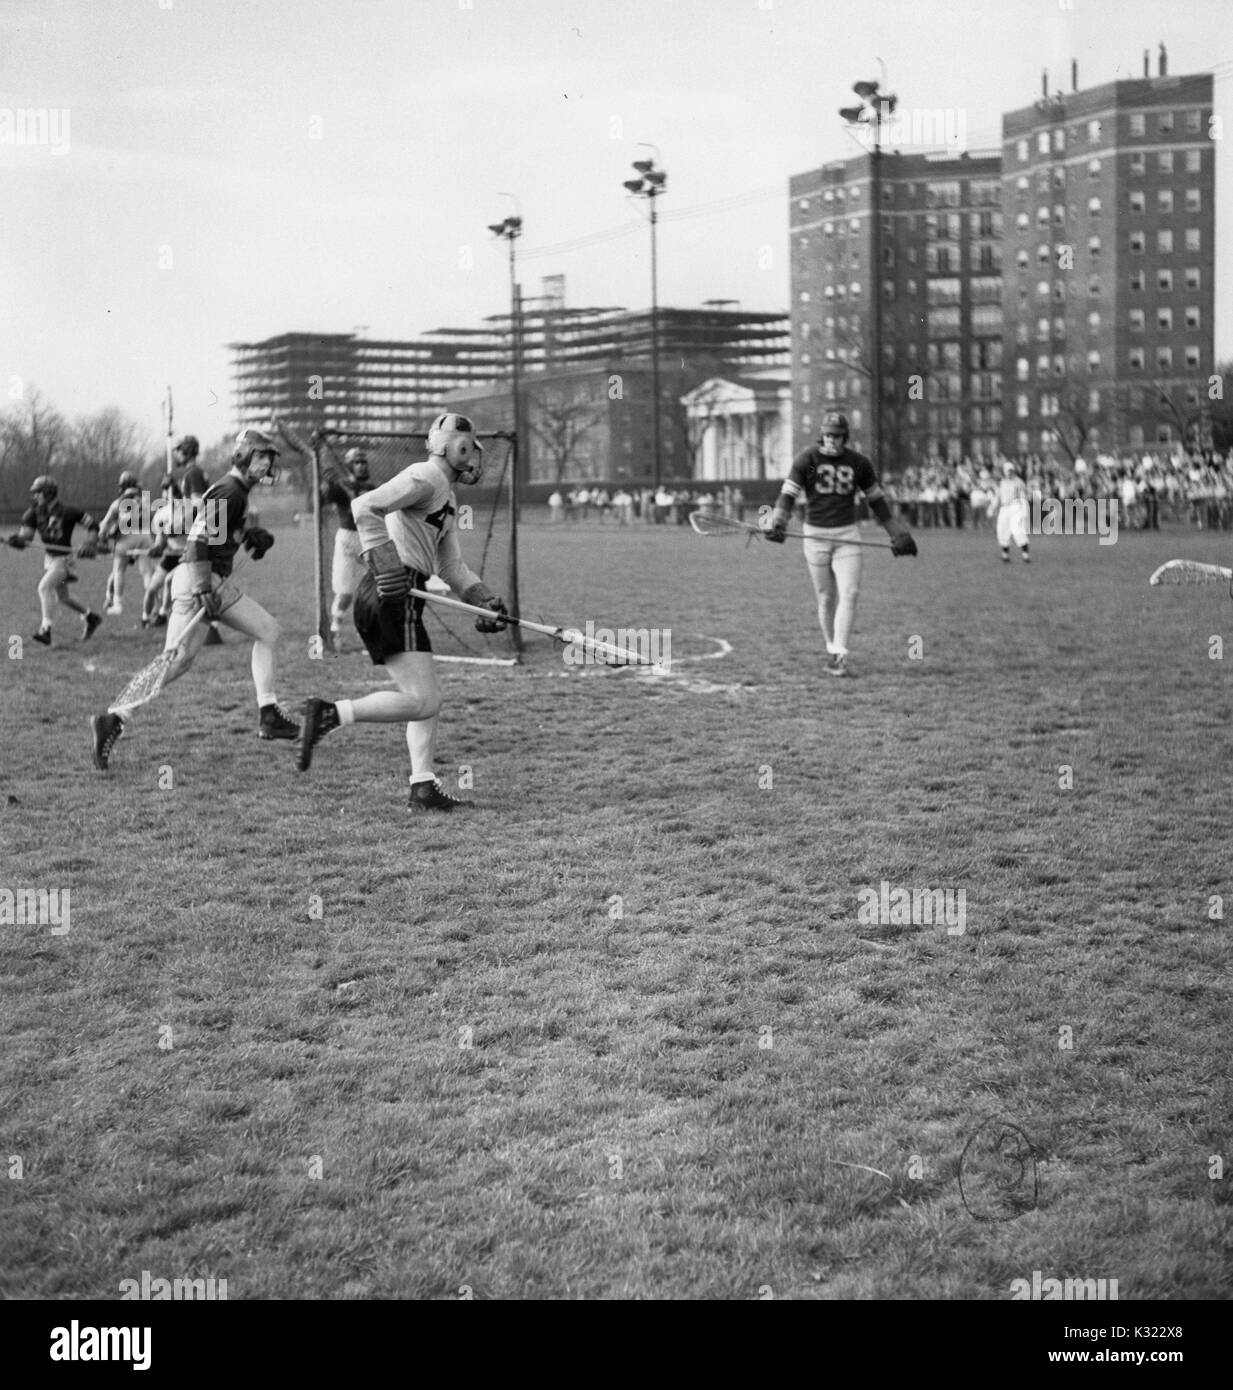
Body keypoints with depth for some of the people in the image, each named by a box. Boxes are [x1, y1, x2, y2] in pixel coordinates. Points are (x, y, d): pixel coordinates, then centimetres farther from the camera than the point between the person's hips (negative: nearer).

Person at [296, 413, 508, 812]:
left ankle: (423, 789, 14)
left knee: (429, 700, 13)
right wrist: (386, 565, -27)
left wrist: (485, 599, 10)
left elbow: (452, 566, 25)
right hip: (392, 597, -10)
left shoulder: (447, 499, 25)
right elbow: (366, 507, -19)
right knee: (420, 701, -15)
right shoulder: (426, 476, -6)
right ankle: (330, 713, -15)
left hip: (399, 599, 10)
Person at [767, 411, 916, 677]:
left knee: (849, 594, -12)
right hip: (815, 535, -1)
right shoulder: (806, 459, -3)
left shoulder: (859, 463, 4)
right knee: (826, 599, 4)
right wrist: (778, 522, -25)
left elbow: (876, 500, 14)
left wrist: (896, 533, 13)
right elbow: (788, 494, -7)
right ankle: (833, 650, 18)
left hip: (847, 534, 1)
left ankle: (839, 655, -14)